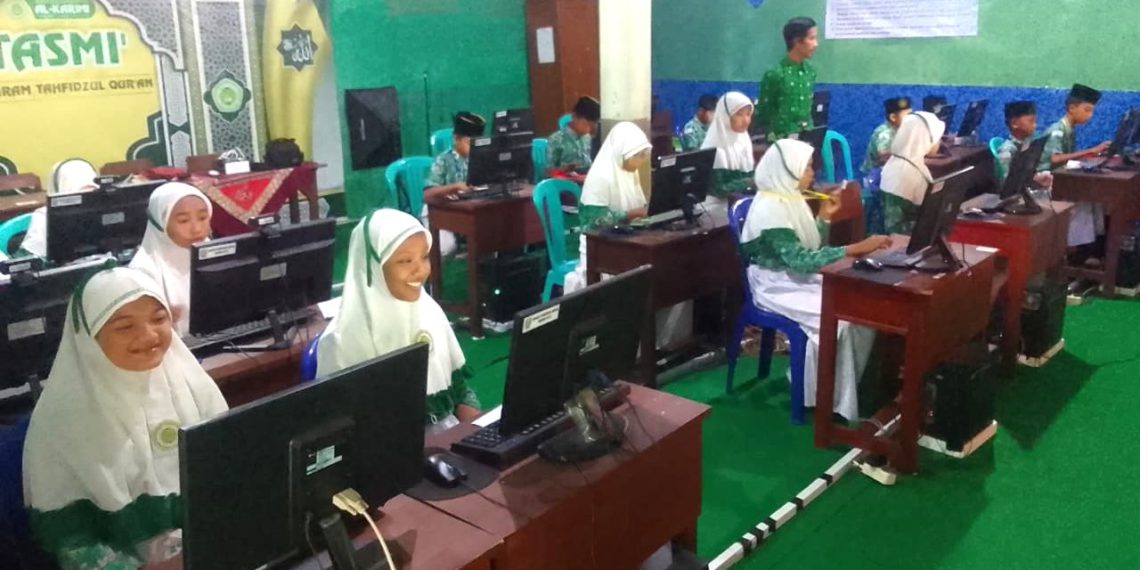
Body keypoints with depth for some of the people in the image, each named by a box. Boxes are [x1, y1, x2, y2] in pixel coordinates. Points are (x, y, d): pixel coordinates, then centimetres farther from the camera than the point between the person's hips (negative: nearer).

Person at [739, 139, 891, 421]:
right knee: (837, 317, -25)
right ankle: (831, 398, -10)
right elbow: (800, 259, -30)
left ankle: (853, 386, 2)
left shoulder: (791, 199, 7)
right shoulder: (770, 209, -22)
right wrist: (854, 249, -34)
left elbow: (811, 249, 14)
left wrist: (824, 217, 0)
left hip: (800, 278, 9)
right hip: (778, 286, -9)